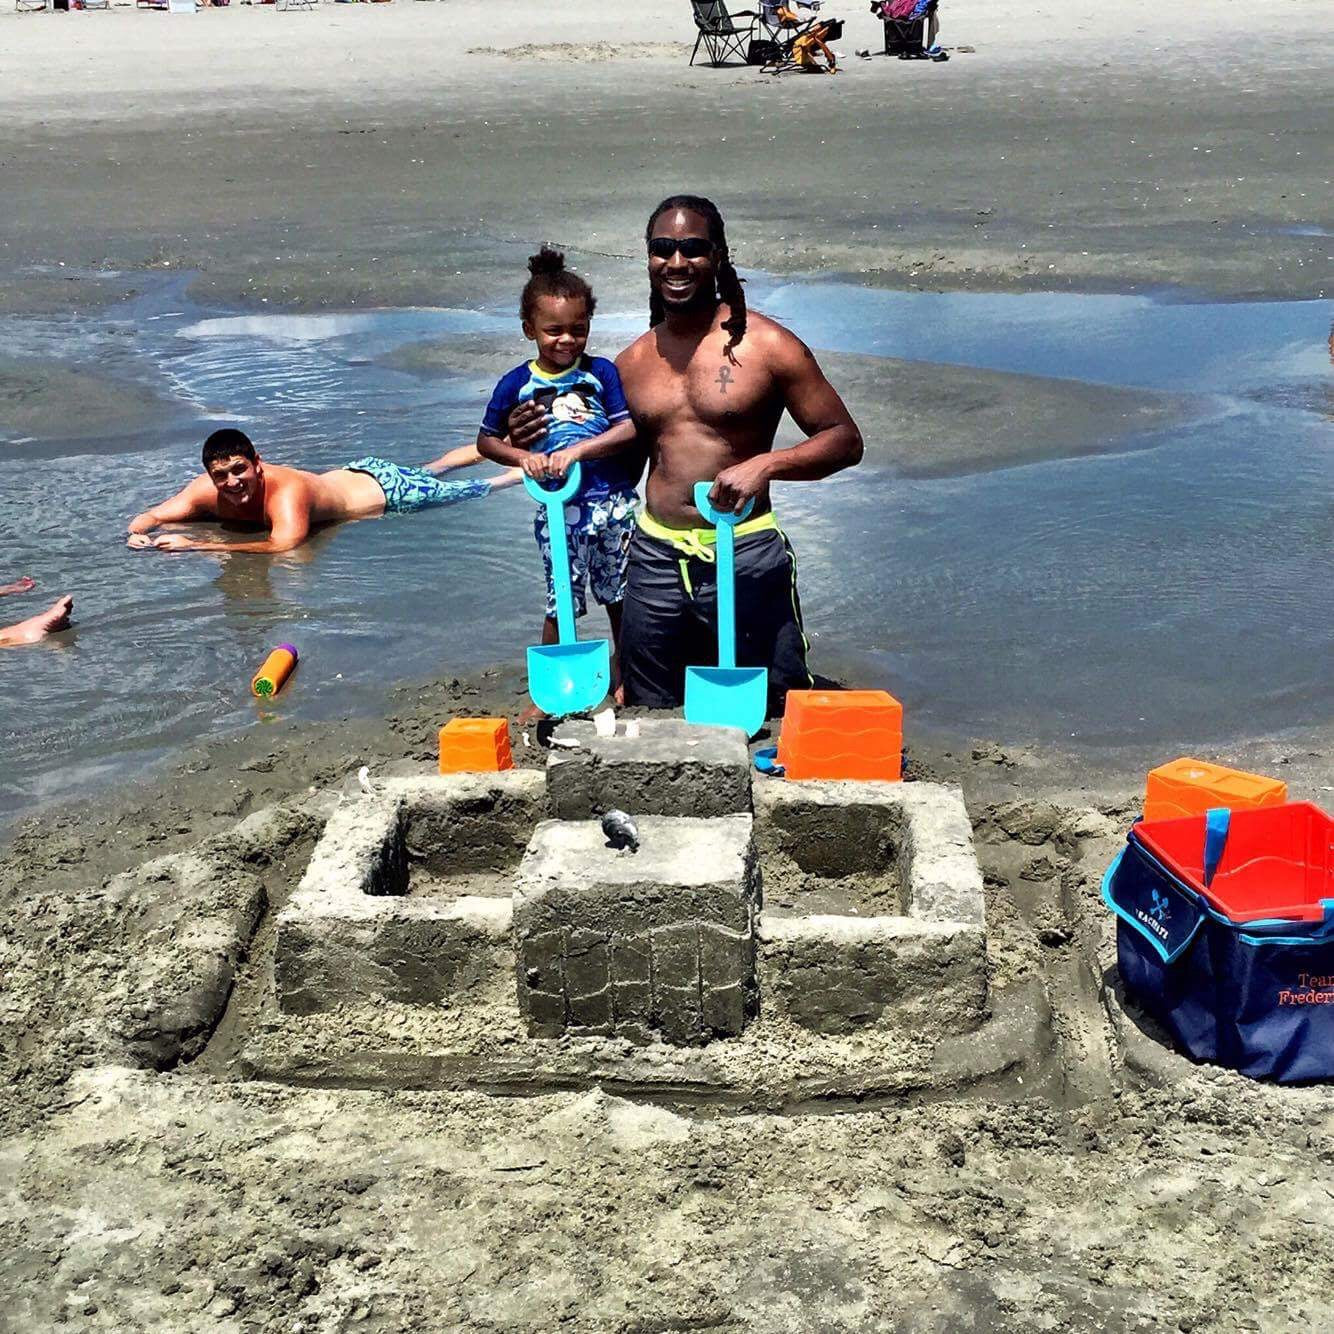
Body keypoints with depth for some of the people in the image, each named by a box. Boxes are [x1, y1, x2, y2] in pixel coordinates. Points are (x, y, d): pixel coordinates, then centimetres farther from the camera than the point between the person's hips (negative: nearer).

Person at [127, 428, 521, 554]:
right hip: (356, 474, 7)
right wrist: (138, 534, -38)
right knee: (430, 471, 32)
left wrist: (196, 546, -54)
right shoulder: (207, 491, -21)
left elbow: (284, 544, -56)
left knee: (471, 492, 12)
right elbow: (151, 515, -14)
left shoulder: (285, 491, -43)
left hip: (384, 489, -7)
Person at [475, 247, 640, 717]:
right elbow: (486, 440, 8)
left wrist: (577, 450, -19)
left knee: (620, 594, 13)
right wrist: (523, 458, -11)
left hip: (614, 504, 1)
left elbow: (630, 429, -9)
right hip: (558, 509, -1)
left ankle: (624, 671, 32)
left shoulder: (602, 373, -2)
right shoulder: (516, 384, 0)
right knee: (561, 602, 3)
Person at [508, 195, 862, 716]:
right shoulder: (632, 362, 10)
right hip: (654, 557, 4)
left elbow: (845, 439, -5)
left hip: (745, 558, -4)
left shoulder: (766, 345, -4)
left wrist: (766, 464, -21)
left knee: (768, 719, 3)